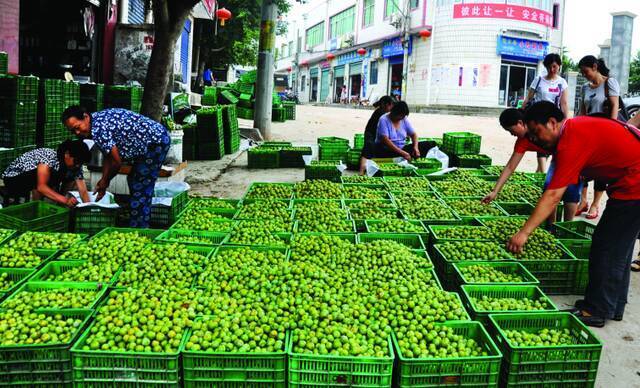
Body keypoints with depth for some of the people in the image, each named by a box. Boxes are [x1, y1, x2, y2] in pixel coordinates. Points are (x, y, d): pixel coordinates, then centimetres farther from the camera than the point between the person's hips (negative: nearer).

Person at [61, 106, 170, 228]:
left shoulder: (97, 129, -21)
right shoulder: (97, 122, 10)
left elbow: (117, 162, -16)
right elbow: (108, 157, 16)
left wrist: (105, 181, 1)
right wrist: (103, 182, 13)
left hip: (156, 142, -11)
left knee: (140, 190, -8)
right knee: (133, 181, 20)